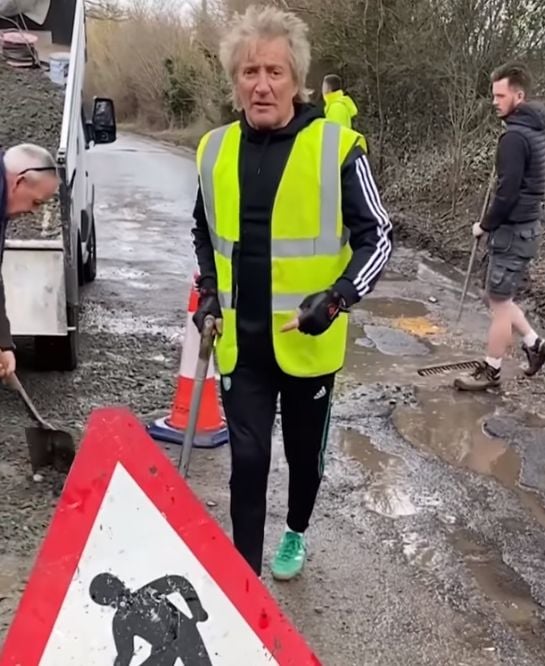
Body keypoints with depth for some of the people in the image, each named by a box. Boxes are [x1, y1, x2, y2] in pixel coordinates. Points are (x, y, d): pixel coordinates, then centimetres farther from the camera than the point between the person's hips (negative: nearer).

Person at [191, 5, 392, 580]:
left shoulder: (335, 147, -12)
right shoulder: (215, 150, 0)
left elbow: (376, 237, -8)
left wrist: (338, 297, -22)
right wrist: (209, 291, 3)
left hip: (308, 342, -1)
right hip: (241, 343, 2)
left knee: (304, 451, 18)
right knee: (247, 460, 4)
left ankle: (296, 533, 47)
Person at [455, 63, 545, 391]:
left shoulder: (515, 136, -20)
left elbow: (507, 193, -23)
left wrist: (485, 225, -7)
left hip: (513, 230, -9)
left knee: (499, 301, 2)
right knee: (499, 296, 20)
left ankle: (491, 371, 15)